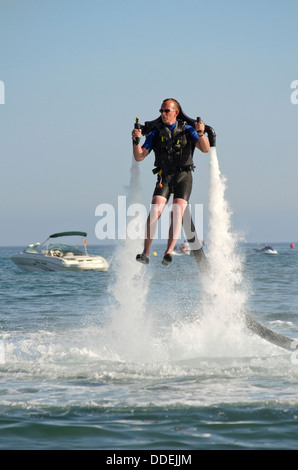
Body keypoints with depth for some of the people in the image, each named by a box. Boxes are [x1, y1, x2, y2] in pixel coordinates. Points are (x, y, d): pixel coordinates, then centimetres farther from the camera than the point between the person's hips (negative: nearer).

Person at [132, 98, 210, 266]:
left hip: (183, 177, -1)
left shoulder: (187, 130, 5)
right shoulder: (155, 133, 9)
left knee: (177, 213, -18)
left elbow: (206, 149, -8)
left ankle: (169, 252, -22)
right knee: (155, 212, -17)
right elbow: (139, 157, 3)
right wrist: (136, 141, -16)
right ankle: (146, 253, -20)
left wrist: (201, 134, -28)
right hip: (164, 178, 1)